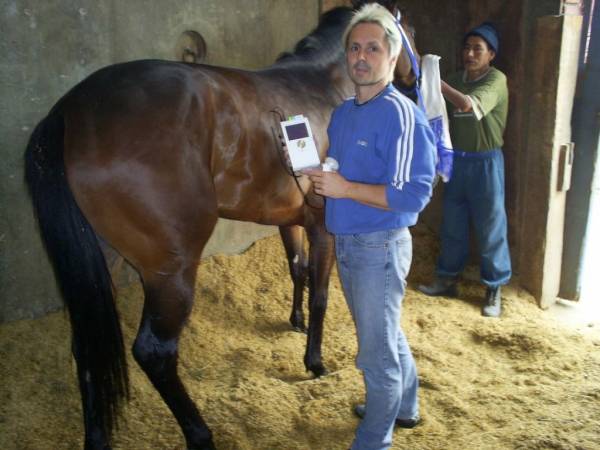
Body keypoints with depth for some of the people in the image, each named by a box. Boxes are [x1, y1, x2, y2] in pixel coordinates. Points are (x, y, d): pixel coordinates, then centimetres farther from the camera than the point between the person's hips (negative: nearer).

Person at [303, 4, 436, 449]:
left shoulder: (401, 114, -17)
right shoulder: (343, 112, 9)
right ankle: (403, 406, 47)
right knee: (386, 334, 25)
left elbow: (413, 195, -24)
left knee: (377, 351, 5)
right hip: (346, 243, 9)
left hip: (380, 247, -9)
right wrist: (316, 171, 0)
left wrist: (344, 188, -24)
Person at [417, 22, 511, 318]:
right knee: (452, 225, 13)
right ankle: (447, 279, 26)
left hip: (485, 162, -6)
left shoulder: (496, 80, -11)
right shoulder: (457, 80, 8)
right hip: (456, 160, 6)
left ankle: (494, 290, 14)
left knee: (490, 228, 3)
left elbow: (468, 105, -28)